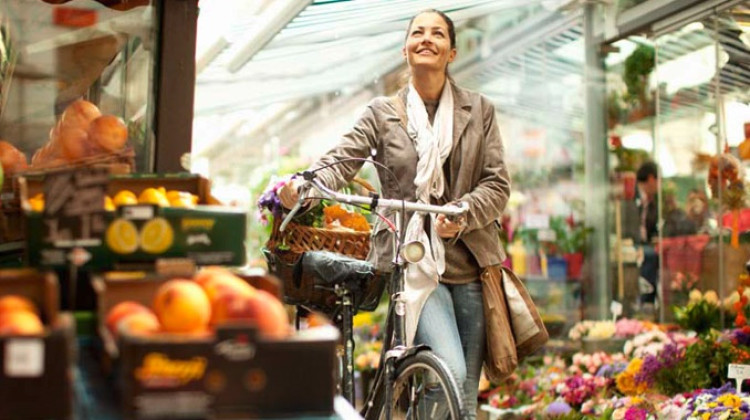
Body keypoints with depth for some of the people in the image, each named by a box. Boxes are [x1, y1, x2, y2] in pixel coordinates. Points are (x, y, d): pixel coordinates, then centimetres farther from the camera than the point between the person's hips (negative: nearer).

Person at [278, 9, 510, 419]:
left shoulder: (479, 110, 10)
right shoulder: (382, 113, 7)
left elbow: (497, 183, 5)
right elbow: (340, 161, -6)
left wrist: (462, 215, -15)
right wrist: (303, 187, -27)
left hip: (470, 262, 3)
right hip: (412, 259, -2)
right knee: (448, 371, -23)